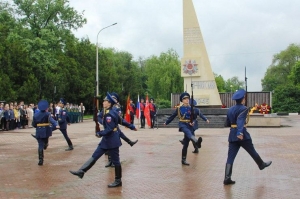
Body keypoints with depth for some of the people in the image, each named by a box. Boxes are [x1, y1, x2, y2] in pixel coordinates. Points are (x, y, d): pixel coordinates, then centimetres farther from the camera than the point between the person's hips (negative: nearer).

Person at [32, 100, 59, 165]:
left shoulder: (36, 115, 4)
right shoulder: (47, 114, -8)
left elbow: (33, 124, 9)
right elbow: (51, 120, -28)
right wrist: (56, 125, -45)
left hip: (39, 132, 3)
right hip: (46, 131, -3)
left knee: (40, 145, 0)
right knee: (45, 143, 24)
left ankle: (40, 159, -7)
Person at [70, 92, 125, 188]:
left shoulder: (109, 114, -21)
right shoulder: (113, 112, 7)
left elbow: (109, 129, -25)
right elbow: (119, 121, 19)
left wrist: (100, 133, -13)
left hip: (112, 140, -10)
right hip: (107, 139, 10)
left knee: (115, 161, 3)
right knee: (95, 156, 8)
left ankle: (118, 181, 14)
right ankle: (81, 171, 10)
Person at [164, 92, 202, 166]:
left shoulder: (191, 108, 7)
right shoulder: (179, 108, 3)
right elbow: (172, 116, 13)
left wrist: (193, 122, -15)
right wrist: (166, 122, 21)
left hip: (189, 125, 3)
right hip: (182, 124, -2)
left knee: (186, 144, 2)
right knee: (188, 132, -39)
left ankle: (183, 160, 10)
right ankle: (196, 141, -69)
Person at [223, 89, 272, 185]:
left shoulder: (230, 109, 11)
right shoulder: (244, 109, -10)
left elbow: (227, 124, 17)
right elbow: (241, 120, -27)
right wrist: (240, 132, -39)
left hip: (232, 135, 6)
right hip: (242, 135, -6)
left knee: (230, 157, 1)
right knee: (252, 151, 18)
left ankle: (227, 178, -4)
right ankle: (262, 164, 42)